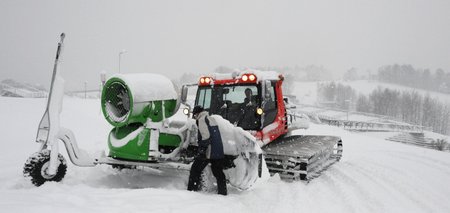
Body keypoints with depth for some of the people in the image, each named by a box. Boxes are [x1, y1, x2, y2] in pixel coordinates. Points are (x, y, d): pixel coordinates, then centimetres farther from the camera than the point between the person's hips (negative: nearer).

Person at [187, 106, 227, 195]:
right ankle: (223, 192, 18)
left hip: (208, 151, -8)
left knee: (195, 170, 2)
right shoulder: (212, 119, 21)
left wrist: (202, 149, -21)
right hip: (219, 151, 8)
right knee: (218, 172, 15)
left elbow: (205, 136, -19)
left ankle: (192, 190, 2)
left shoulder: (202, 120, -6)